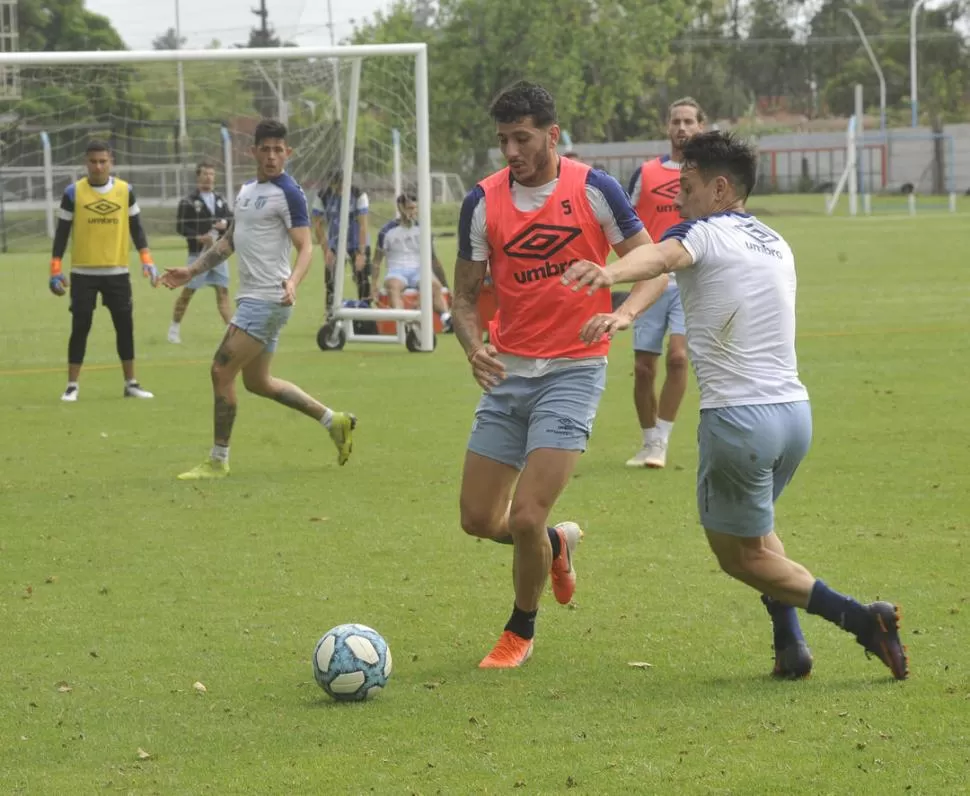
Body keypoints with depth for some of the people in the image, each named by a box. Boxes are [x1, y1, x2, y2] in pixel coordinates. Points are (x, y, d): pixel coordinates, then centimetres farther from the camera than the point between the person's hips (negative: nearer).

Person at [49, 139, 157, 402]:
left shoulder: (125, 190, 1)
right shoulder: (73, 192, -4)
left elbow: (136, 227, 8)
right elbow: (62, 232, 0)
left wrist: (146, 259, -2)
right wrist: (56, 269, -5)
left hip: (117, 272, 2)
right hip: (83, 273, -2)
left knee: (125, 326, 4)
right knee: (80, 328, -3)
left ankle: (131, 383, 14)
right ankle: (72, 386, 4)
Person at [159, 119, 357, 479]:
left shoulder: (288, 193, -10)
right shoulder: (247, 190, 16)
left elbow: (305, 246, -17)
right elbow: (230, 241, 27)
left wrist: (293, 282, -34)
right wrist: (191, 271, 22)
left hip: (268, 300, -10)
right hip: (250, 298, 10)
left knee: (222, 371, -10)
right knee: (257, 382, 15)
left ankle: (218, 461, -2)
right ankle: (334, 420, 26)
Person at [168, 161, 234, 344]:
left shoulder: (220, 201, 12)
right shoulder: (188, 202, -5)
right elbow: (180, 226, -9)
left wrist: (225, 224, -5)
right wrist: (198, 237, -21)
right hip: (198, 253, -5)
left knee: (223, 290, 0)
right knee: (188, 291, 1)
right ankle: (174, 327, 15)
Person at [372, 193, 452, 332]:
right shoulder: (388, 230, 6)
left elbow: (432, 258, 18)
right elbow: (377, 260, 10)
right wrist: (374, 285, 0)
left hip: (419, 270, 2)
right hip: (397, 271, -2)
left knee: (434, 284, -33)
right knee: (393, 285, -39)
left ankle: (446, 316, -55)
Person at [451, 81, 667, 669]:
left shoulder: (595, 189, -7)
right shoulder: (483, 202, 1)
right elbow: (466, 295, 7)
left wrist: (624, 313, -23)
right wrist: (474, 347, -15)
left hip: (573, 372, -4)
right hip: (508, 374, 4)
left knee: (525, 517, -13)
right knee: (479, 520, 4)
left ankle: (522, 631, 13)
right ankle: (557, 544, 38)